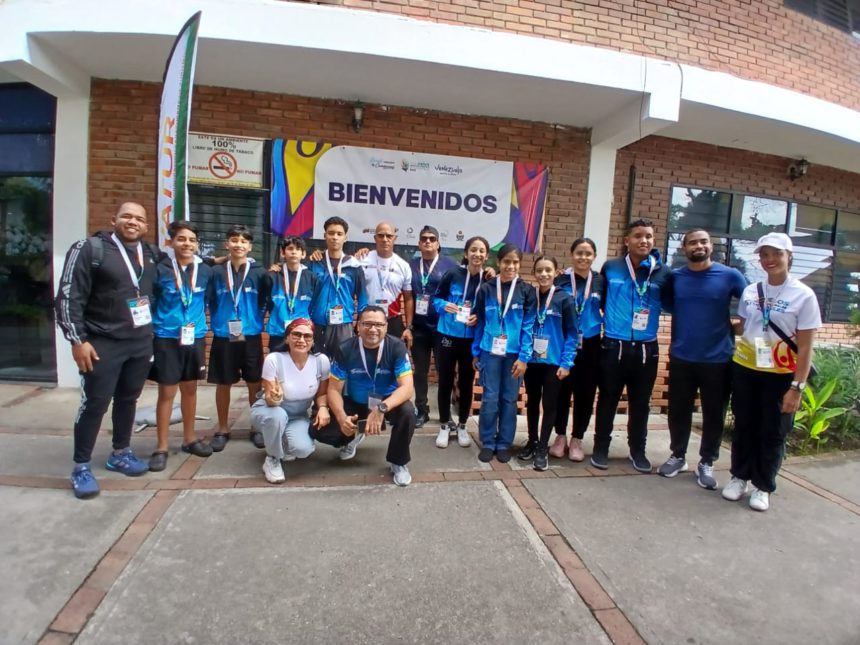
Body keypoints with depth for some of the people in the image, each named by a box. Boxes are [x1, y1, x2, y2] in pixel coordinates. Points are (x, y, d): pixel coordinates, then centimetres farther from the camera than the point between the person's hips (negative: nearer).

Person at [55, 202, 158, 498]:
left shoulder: (151, 254, 8)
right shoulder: (90, 249, -7)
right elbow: (68, 297, -10)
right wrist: (77, 339, -14)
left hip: (141, 342, 5)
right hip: (103, 343, -5)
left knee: (128, 399, 14)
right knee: (95, 403, -1)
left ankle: (120, 453, 29)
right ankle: (81, 466, 14)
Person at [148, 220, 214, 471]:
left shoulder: (204, 271, 1)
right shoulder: (160, 269, -8)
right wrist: (154, 324, -1)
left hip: (195, 337, 3)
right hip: (166, 339, -3)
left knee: (190, 389, 14)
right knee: (167, 392, 2)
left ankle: (189, 438, 28)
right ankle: (161, 448, 14)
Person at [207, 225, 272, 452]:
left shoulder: (259, 273, -4)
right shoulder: (217, 273, 0)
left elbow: (267, 301, 4)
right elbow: (211, 303, 7)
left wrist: (255, 318, -2)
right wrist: (218, 322, 0)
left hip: (251, 337, -1)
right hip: (223, 337, 1)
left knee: (254, 384, 7)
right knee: (223, 384, 10)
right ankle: (222, 429, 25)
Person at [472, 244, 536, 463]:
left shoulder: (526, 291, 1)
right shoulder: (486, 289, 4)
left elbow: (528, 326, -2)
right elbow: (479, 323, 7)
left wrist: (523, 357, -9)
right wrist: (476, 352, 7)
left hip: (514, 354, 0)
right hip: (490, 352, 0)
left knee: (509, 400, 7)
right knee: (490, 399, 2)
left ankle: (504, 444, 20)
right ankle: (487, 443, 17)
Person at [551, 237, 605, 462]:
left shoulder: (600, 281, 3)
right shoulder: (561, 280, -3)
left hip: (590, 346, 2)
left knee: (585, 394, 7)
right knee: (562, 391, 4)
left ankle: (577, 439, 22)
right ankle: (560, 436, 22)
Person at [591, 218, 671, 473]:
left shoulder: (663, 273, -1)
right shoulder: (610, 268, 0)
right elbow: (600, 298, 14)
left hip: (646, 349, 1)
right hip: (613, 346, -1)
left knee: (640, 403, 12)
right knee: (607, 400, 8)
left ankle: (637, 450, 29)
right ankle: (601, 448, 23)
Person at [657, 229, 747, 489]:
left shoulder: (730, 276, -5)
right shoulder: (674, 277, 2)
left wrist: (736, 326, -4)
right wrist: (686, 322, 2)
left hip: (718, 359, -2)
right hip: (680, 358, 2)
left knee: (714, 415, 9)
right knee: (678, 411, 11)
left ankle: (706, 463, 25)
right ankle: (678, 456, 29)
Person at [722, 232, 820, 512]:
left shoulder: (804, 296, -9)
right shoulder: (750, 291, 3)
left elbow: (805, 347, -11)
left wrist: (797, 387, -14)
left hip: (781, 376, -3)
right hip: (745, 370, 4)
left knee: (772, 433, 8)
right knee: (743, 426, 13)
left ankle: (763, 486, 25)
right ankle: (739, 477, 30)